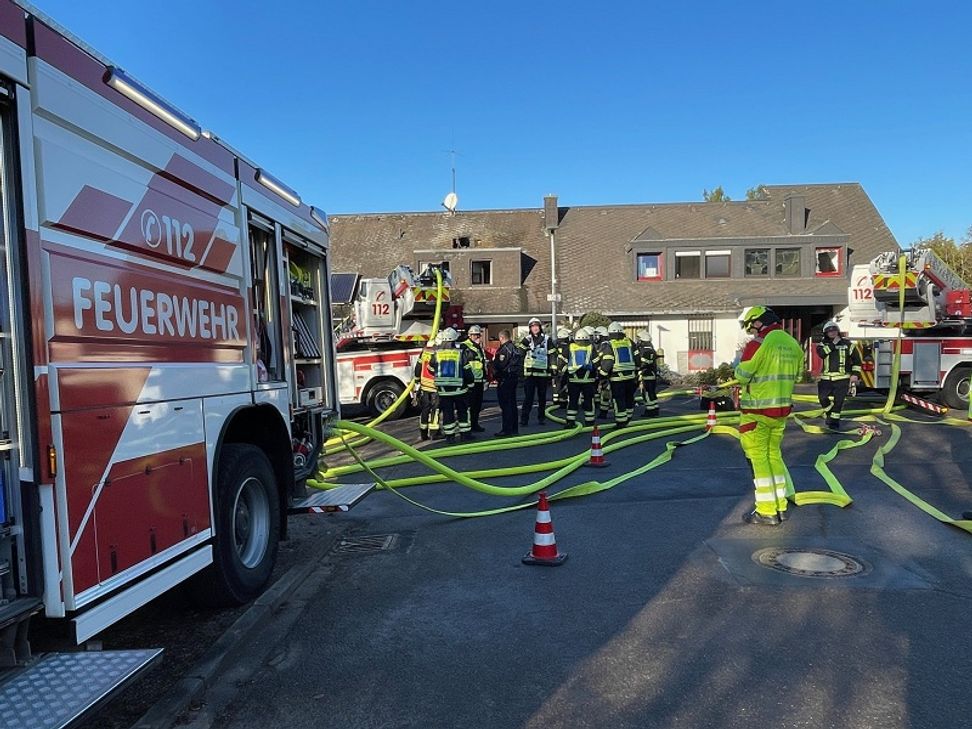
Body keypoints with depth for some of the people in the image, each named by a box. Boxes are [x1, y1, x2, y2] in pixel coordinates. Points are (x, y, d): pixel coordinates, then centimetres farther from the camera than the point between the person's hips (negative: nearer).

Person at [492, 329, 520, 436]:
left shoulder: (504, 349, -15)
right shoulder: (514, 347, 14)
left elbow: (500, 365, -21)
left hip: (505, 379, -9)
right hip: (514, 377, 10)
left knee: (505, 404, -6)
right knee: (512, 404, 13)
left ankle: (507, 429, -5)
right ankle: (514, 428, 19)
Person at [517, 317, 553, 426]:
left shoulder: (547, 339, 5)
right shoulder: (526, 340, 3)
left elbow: (552, 356, 7)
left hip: (543, 372, 2)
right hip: (529, 372, -1)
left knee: (542, 397, 10)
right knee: (528, 397, -4)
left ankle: (541, 417, 20)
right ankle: (524, 418, -2)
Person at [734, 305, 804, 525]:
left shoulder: (758, 344, -18)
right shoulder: (793, 344, 6)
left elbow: (742, 377, -14)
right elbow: (796, 375, 15)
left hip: (758, 410, -7)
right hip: (782, 408, 7)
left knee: (759, 458, 1)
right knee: (774, 454, 18)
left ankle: (767, 511, 6)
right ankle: (780, 507, 23)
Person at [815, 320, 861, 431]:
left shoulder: (847, 344, 5)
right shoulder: (823, 344, 7)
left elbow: (856, 360, 9)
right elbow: (821, 354, -16)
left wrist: (855, 374, 0)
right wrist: (833, 344, -14)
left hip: (842, 379, -2)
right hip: (826, 378, 2)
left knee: (838, 401, -5)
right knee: (824, 399, 1)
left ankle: (834, 421, 6)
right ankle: (830, 414, 27)